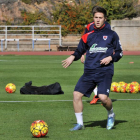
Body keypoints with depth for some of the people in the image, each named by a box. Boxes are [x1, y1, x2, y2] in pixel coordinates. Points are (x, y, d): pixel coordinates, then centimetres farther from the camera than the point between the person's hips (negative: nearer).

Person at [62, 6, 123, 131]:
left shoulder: (111, 35, 6)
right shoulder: (88, 36, 13)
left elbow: (120, 52, 11)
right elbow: (80, 50, 21)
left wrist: (111, 58, -8)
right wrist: (73, 57, 1)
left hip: (105, 71, -4)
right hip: (89, 72, 4)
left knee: (103, 97, -22)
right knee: (77, 94, -9)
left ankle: (111, 114, 12)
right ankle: (80, 123, 5)